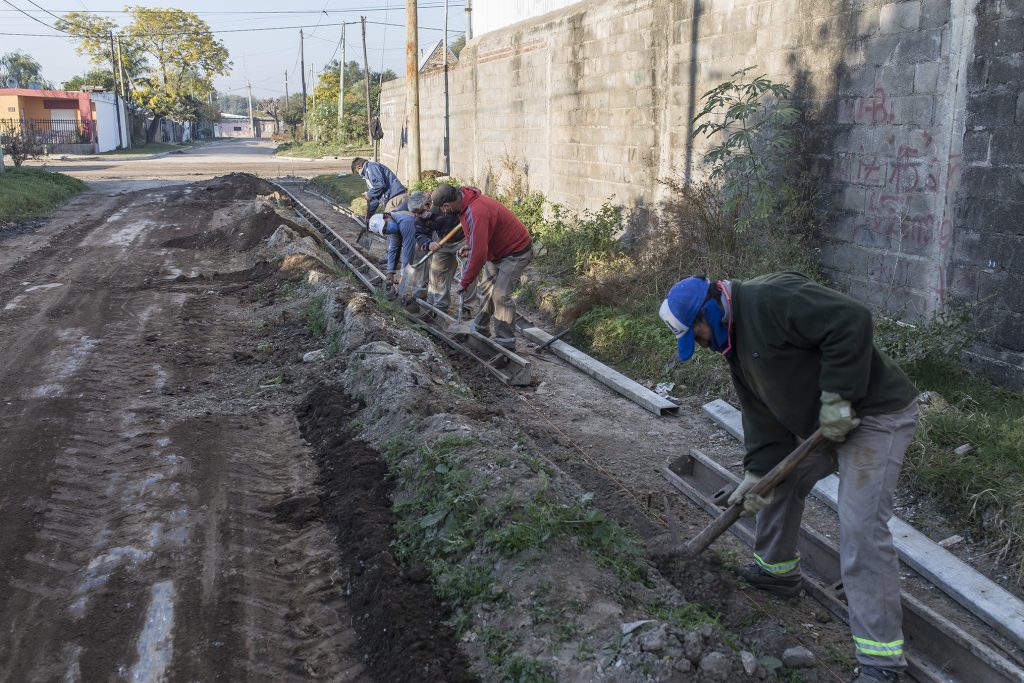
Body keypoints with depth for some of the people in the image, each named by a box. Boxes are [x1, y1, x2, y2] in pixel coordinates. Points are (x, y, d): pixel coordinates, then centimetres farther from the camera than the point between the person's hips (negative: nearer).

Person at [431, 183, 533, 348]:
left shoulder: (476, 213, -34)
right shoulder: (465, 201, -3)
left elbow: (478, 254, -34)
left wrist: (464, 282, -24)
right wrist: (469, 245, 1)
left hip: (516, 253, -10)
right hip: (497, 251, 10)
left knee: (500, 295, -15)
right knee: (484, 290, 14)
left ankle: (506, 343, -7)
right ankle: (480, 331, 28)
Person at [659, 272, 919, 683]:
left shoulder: (771, 298, -22)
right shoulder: (737, 346, 10)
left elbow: (851, 321, -29)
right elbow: (762, 415, 10)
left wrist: (837, 396, -26)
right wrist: (757, 471, 1)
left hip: (875, 415, -10)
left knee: (862, 529, -14)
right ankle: (777, 570, 42)